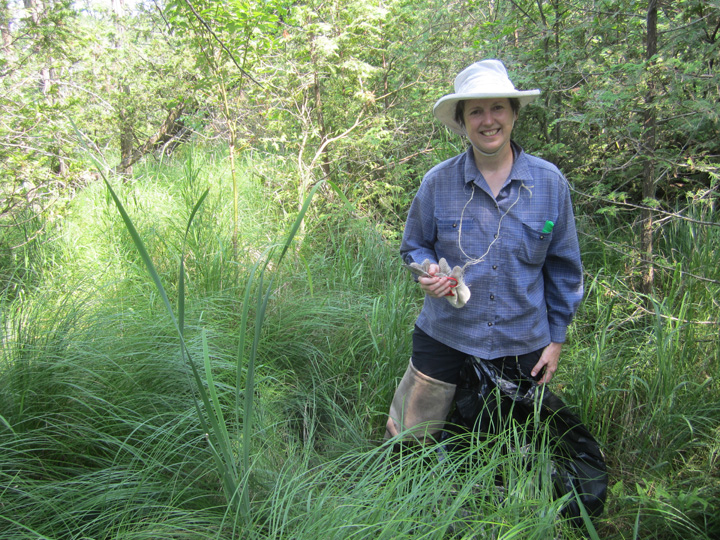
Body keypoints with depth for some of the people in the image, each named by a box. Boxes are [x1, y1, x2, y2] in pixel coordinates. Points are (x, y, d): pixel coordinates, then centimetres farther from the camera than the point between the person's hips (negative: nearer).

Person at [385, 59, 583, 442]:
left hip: (522, 345, 1)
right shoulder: (438, 182, -6)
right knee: (408, 442, 10)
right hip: (444, 338, 0)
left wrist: (557, 338, 5)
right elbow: (413, 246, 8)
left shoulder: (550, 183, -4)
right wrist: (429, 272, -15)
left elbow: (563, 266, 4)